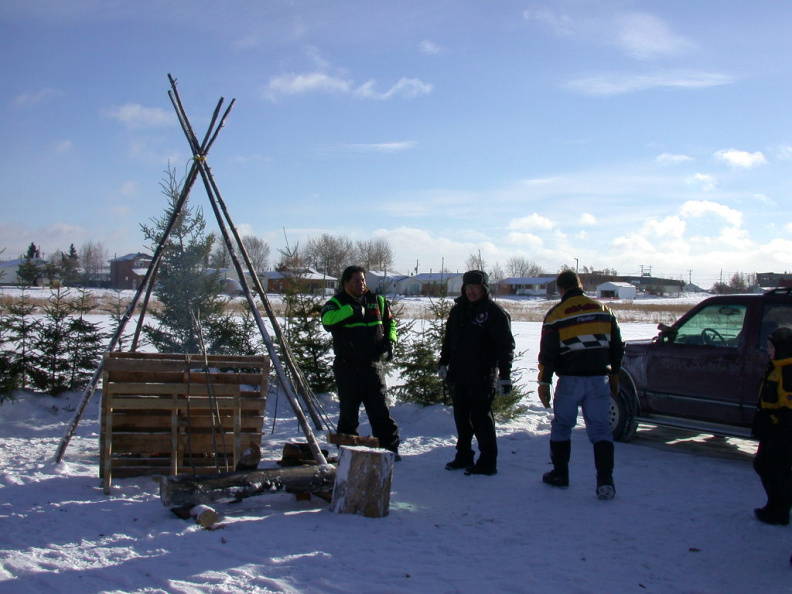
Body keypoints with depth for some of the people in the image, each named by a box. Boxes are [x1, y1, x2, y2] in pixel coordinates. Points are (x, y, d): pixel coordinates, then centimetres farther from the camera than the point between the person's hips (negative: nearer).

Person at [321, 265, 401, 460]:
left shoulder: (377, 301, 10)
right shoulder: (337, 302, -2)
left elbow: (390, 321, 24)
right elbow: (327, 320, -24)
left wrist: (390, 340, 7)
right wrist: (351, 310, -29)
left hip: (373, 365, 2)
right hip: (347, 368, -2)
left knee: (380, 409, 2)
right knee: (348, 410, 7)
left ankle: (390, 447, 6)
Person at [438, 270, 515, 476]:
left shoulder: (495, 312, -7)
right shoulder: (458, 309, 12)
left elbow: (506, 345, -9)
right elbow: (448, 338, 23)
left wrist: (505, 375, -13)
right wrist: (443, 363, 19)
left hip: (482, 376, -6)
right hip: (458, 374, 6)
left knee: (481, 417, -4)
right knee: (461, 416, 12)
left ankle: (487, 462, 5)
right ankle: (463, 456, 23)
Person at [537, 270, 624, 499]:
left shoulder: (556, 314, -4)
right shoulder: (602, 310, 8)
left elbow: (548, 353, -7)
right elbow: (617, 347, 12)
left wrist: (544, 382, 0)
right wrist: (614, 376, 21)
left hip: (570, 381, -3)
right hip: (599, 380, 3)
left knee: (561, 426, 13)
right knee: (600, 429, 4)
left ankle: (560, 474, 21)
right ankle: (605, 481, -5)